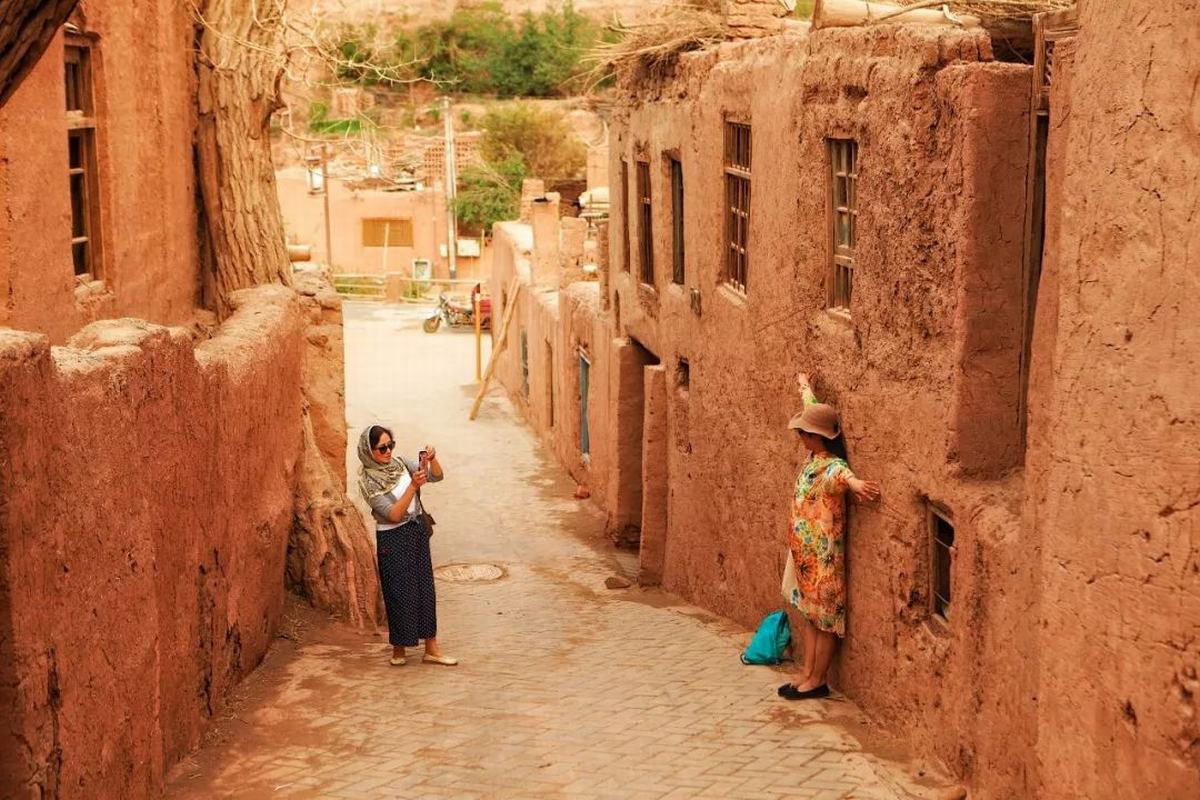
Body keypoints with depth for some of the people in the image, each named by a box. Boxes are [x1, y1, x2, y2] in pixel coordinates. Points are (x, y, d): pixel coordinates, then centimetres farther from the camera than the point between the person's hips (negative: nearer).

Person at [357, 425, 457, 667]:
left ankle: (431, 649, 16)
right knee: (401, 593, 2)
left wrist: (432, 459, -21)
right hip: (393, 539, -6)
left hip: (418, 531, 6)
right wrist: (413, 486, -31)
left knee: (426, 588, 8)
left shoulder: (399, 462, 0)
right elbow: (393, 514, -23)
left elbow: (436, 476, -1)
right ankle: (398, 649, 20)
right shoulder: (368, 481, -16)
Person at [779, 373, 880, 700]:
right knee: (810, 614, 14)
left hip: (823, 553, -9)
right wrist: (806, 387, 40)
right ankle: (807, 674, 22)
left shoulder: (832, 467, -23)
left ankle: (816, 681, 10)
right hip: (804, 550, 9)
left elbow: (844, 475, -51)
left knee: (825, 617, 2)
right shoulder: (814, 457, 3)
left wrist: (854, 483, -75)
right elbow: (815, 413, 23)